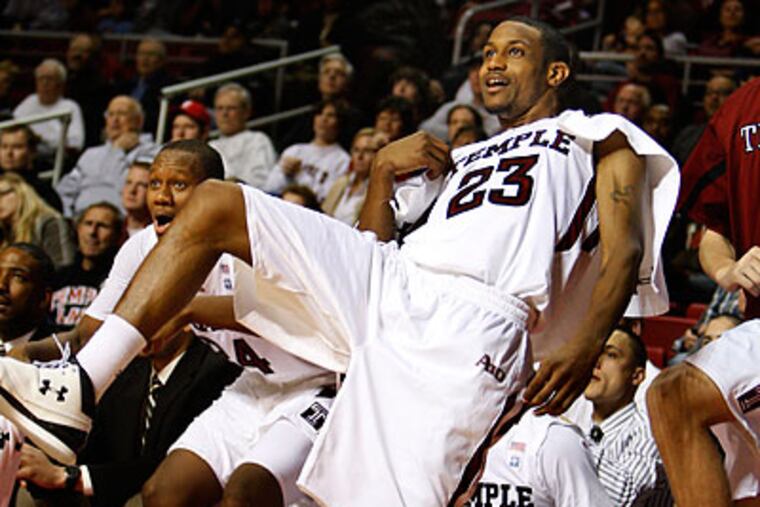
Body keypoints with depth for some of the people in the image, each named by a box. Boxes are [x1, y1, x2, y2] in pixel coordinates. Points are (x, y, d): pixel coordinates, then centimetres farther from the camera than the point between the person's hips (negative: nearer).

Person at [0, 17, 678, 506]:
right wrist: (384, 171, 15)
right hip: (390, 286, 7)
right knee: (215, 205, -3)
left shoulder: (595, 136, 17)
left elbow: (623, 250, 1)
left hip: (472, 324, -7)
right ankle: (82, 387, -13)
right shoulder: (463, 158, 35)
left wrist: (584, 346, -16)